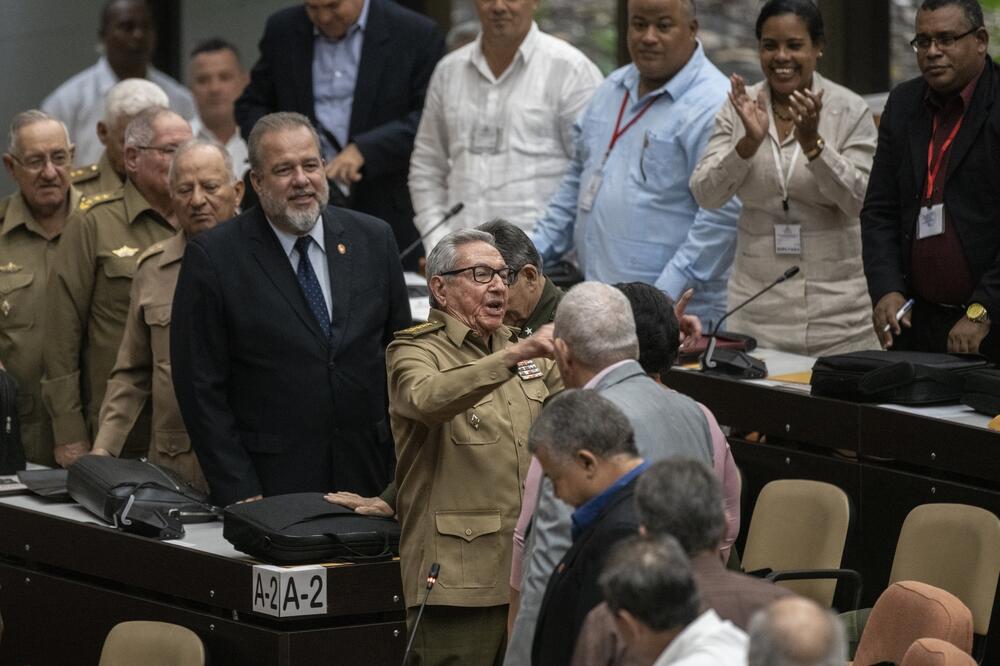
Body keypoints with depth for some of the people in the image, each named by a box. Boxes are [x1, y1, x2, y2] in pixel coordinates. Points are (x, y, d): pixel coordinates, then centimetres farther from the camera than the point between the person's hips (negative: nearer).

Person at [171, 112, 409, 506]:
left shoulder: (373, 240, 7)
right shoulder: (213, 257, -5)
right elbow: (201, 386, -5)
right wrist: (240, 494, -10)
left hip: (370, 476, 3)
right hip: (270, 483, -3)